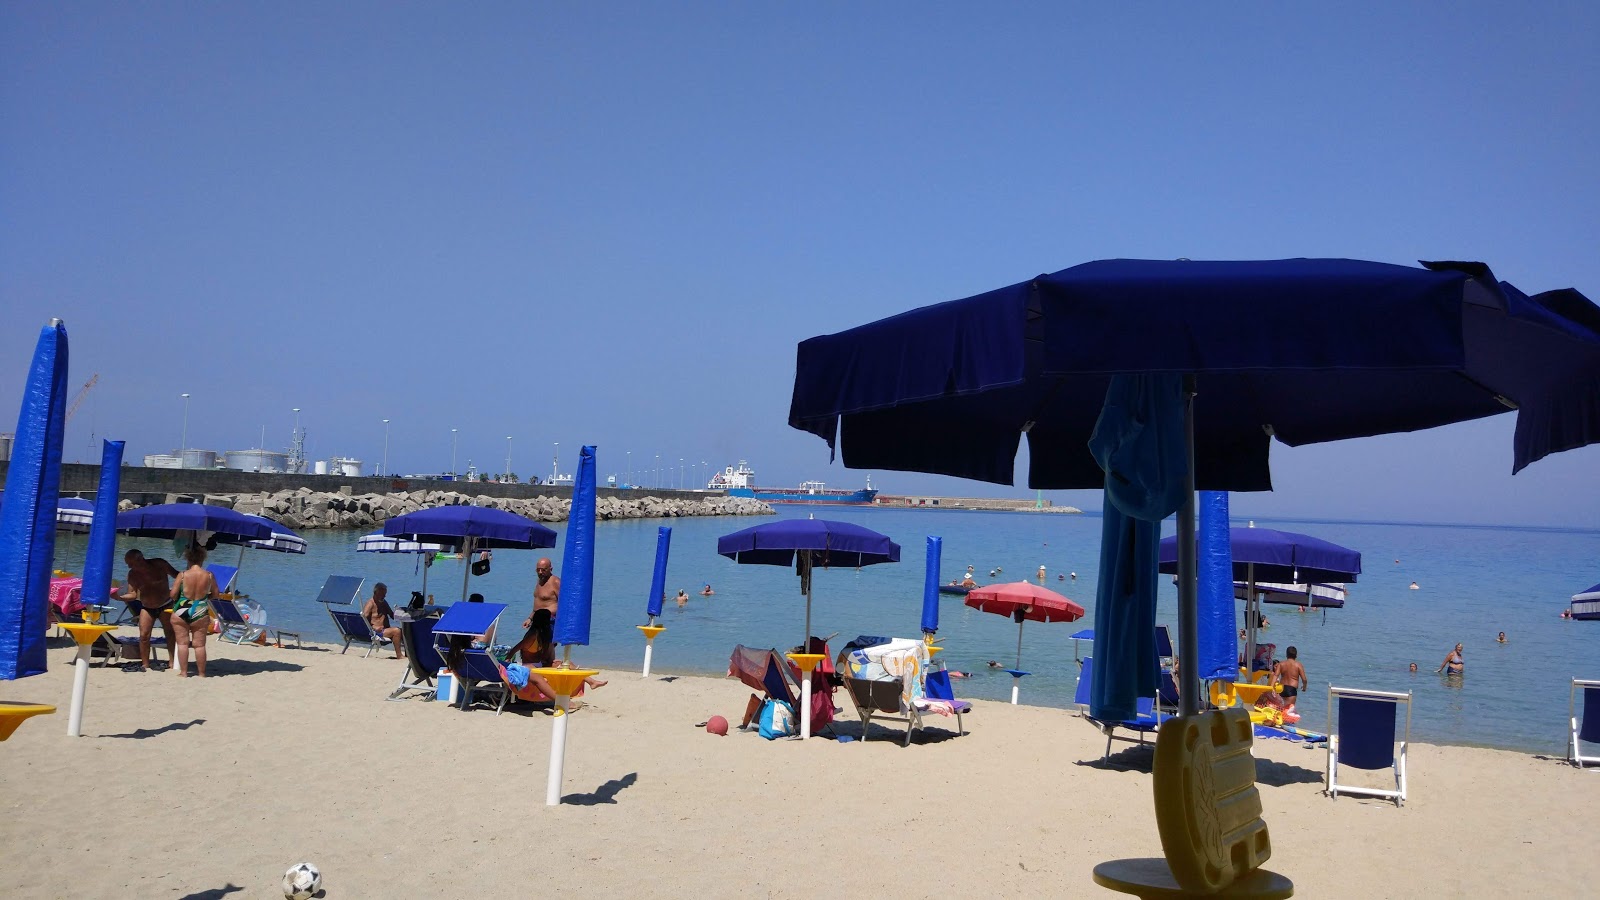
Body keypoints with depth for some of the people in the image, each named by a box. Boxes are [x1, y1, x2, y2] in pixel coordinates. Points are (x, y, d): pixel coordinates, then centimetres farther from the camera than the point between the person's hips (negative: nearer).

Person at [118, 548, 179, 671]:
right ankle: (145, 664, 4)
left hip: (165, 605, -2)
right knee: (143, 635, -5)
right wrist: (119, 596, -29)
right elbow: (132, 594, -11)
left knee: (171, 634, 3)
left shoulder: (160, 564, -17)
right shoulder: (133, 574, -10)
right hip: (147, 608, 2)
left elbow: (176, 575, -4)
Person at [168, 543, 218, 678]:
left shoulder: (183, 575, -10)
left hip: (181, 612, -1)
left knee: (182, 642, 8)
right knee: (199, 644, 7)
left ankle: (183, 672, 8)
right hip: (200, 613, 1)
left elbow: (173, 594, -7)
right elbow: (215, 593, 6)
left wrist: (177, 599, 15)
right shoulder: (209, 576, -5)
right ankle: (201, 673, 12)